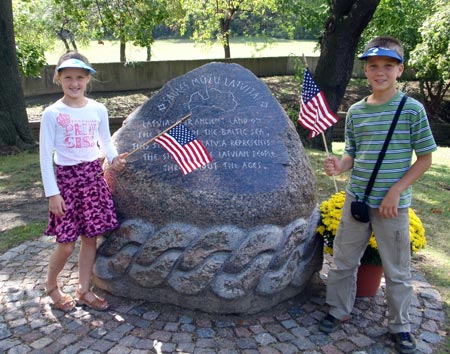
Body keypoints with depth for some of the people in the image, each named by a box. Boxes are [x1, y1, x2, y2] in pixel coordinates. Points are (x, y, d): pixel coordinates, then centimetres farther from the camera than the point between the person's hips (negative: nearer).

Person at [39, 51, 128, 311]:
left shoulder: (98, 110, 2)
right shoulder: (52, 114, -8)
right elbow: (45, 155, -7)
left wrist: (114, 158, -10)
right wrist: (52, 193, -11)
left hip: (94, 176, 4)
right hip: (66, 178, -3)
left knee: (91, 238, 8)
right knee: (67, 244, 0)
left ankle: (84, 290, 25)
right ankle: (51, 284, 29)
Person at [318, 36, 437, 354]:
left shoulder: (412, 109, -9)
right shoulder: (355, 111, 3)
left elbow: (425, 158, -6)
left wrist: (395, 191, -14)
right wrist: (340, 166, -13)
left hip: (393, 204, -3)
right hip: (356, 199, 4)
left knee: (397, 270, 11)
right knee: (343, 260, 14)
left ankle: (400, 325, 32)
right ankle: (339, 310, 36)